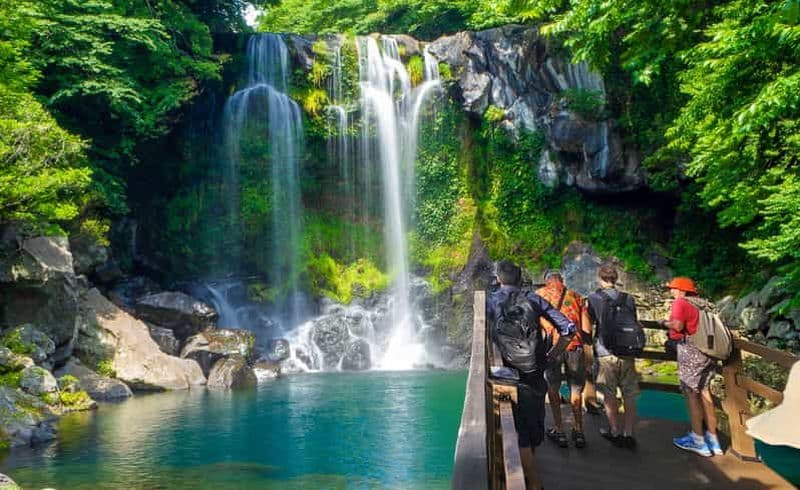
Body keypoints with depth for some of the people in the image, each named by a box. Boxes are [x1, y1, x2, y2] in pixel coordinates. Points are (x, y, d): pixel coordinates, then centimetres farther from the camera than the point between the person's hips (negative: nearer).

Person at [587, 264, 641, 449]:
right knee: (629, 396, 8)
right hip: (627, 353, 2)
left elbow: (588, 324, -1)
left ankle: (616, 432, 17)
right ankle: (628, 434, 10)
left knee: (609, 395, 9)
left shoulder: (594, 298, -5)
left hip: (605, 353, -2)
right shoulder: (629, 299, 3)